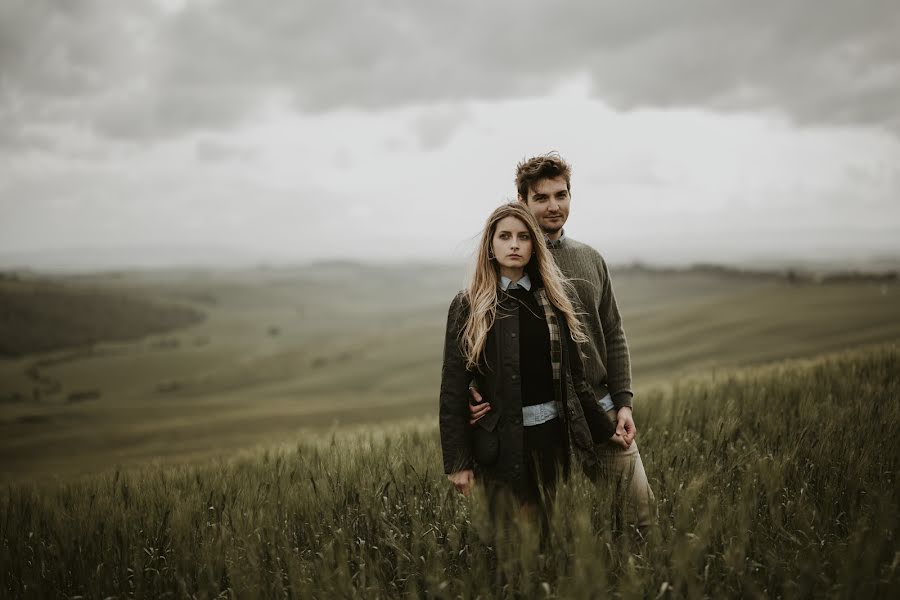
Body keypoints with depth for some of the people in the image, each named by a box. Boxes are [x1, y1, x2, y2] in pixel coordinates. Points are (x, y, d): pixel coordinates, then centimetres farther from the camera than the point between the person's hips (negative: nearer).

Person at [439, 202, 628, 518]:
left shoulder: (554, 297, 9)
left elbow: (573, 375, 14)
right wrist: (457, 462, -8)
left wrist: (605, 430, 14)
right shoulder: (469, 306, -2)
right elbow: (453, 388, -4)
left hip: (556, 433, 3)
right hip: (502, 441, -3)